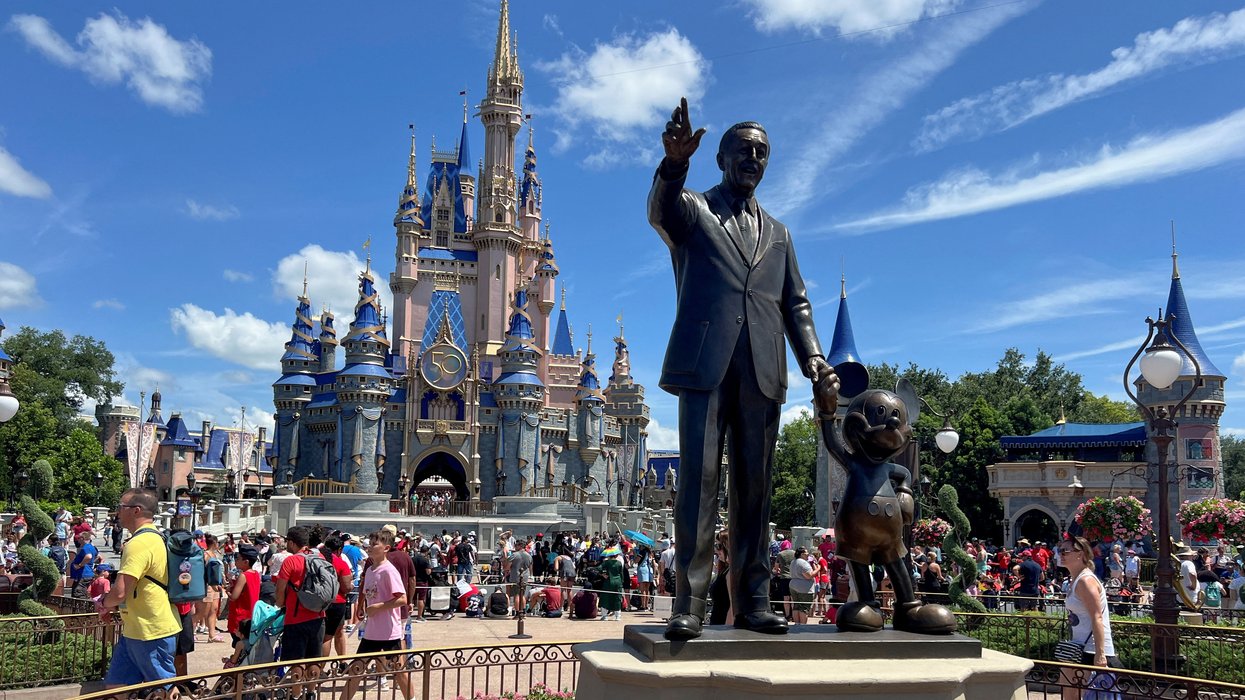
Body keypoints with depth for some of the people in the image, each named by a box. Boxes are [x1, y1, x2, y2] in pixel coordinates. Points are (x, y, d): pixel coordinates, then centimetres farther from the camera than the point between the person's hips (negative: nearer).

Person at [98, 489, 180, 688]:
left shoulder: (139, 544, -20)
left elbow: (120, 592, -26)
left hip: (151, 634, -10)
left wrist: (105, 603, -4)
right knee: (115, 686, 14)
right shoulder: (157, 538, 13)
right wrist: (112, 604, 14)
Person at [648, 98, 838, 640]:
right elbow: (659, 209, -13)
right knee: (699, 478, -8)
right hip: (704, 364, -4)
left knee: (754, 485, 3)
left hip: (761, 371, 4)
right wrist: (675, 163, -35)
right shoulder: (692, 210, 12)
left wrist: (813, 360, 3)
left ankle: (751, 602, 8)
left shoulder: (776, 232, 25)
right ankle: (689, 604, -6)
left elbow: (796, 304, 20)